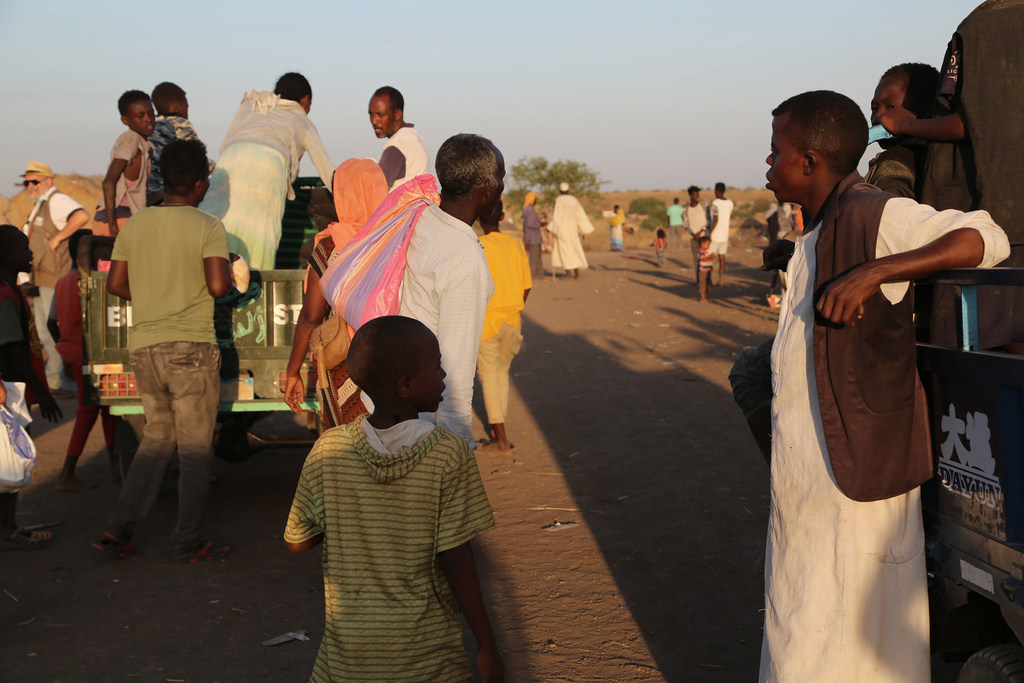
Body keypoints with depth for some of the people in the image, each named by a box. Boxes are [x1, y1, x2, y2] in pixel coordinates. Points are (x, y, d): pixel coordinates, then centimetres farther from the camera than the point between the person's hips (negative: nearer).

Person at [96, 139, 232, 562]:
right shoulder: (207, 228, -10)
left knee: (157, 438, 18)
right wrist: (229, 278, 2)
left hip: (143, 347, 5)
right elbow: (219, 286, -20)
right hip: (191, 348, -5)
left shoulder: (134, 225, 6)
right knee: (195, 447, 5)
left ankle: (119, 529, 11)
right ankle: (188, 544, 12)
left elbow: (115, 285, 8)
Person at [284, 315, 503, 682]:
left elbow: (297, 541, 2)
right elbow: (456, 562, -13)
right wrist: (486, 644, -3)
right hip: (428, 651, -2)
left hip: (348, 647, 3)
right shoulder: (449, 456, -15)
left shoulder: (327, 451, -7)